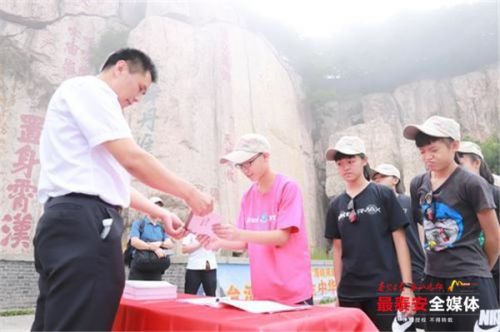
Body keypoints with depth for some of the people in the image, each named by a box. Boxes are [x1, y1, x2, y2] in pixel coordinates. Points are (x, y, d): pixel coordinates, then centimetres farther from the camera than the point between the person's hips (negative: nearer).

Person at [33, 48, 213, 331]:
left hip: (71, 222, 10)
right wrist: (190, 193, -3)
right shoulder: (88, 89, -3)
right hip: (83, 223, -10)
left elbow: (112, 180, 27)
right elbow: (133, 160, -14)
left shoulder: (91, 101, 28)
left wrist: (160, 213, 22)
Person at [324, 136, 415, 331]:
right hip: (349, 292, 3)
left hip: (384, 288, -3)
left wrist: (407, 285, -7)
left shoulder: (383, 195, -2)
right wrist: (338, 290, 9)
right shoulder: (336, 205, 7)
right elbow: (338, 249, 11)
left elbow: (400, 240, -2)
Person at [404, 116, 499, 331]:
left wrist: (478, 269, 10)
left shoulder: (472, 184, -10)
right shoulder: (418, 185, 5)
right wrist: (439, 263, 15)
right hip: (433, 281, 6)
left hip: (469, 281, -5)